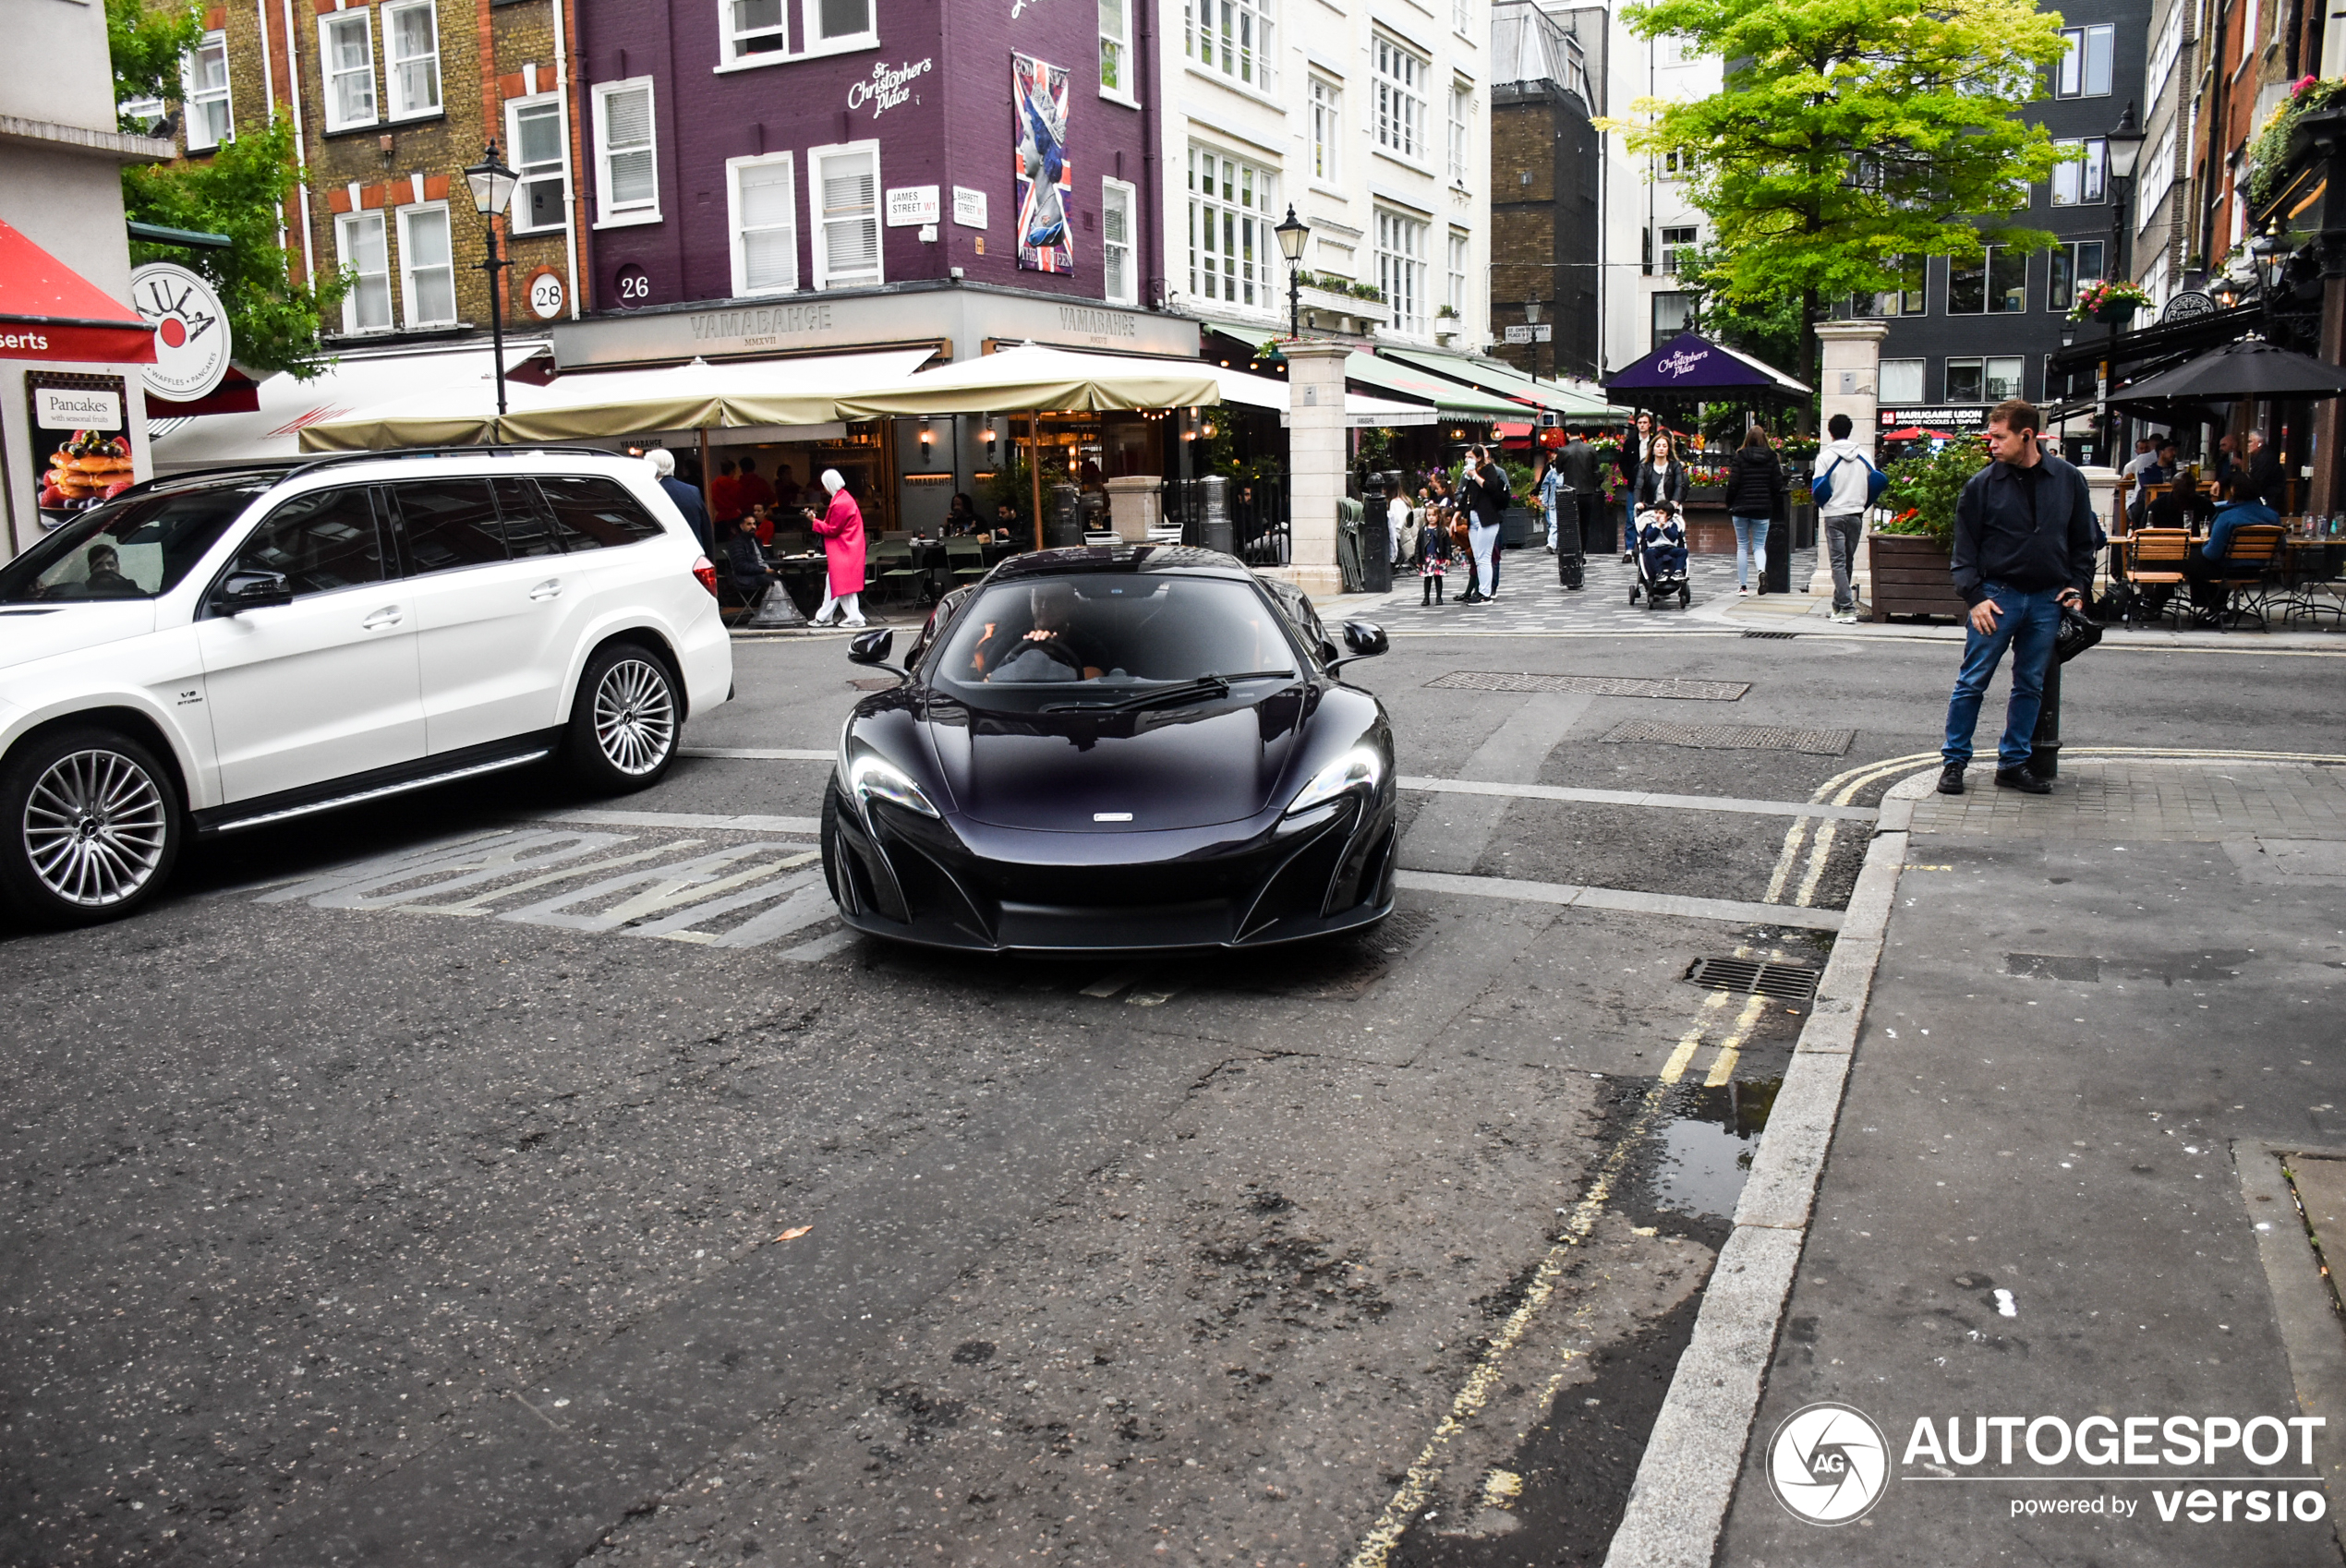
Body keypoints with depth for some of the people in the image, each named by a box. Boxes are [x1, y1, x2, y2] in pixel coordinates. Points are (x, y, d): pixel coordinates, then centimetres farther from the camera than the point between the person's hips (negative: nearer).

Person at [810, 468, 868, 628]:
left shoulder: (840, 503, -20)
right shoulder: (844, 498, 11)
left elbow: (832, 530, -15)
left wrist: (815, 521, -6)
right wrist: (818, 520, 12)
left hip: (843, 550, -10)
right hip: (844, 548, 10)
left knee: (842, 583, -4)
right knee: (832, 581, 12)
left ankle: (854, 617, -1)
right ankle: (823, 617, 16)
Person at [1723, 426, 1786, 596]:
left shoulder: (1740, 457, -5)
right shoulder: (1771, 458, 2)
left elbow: (1733, 484, -6)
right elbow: (1778, 486, 2)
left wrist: (1729, 506, 4)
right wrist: (1776, 508, 11)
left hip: (1741, 508, -1)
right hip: (1763, 509, 1)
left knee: (1742, 546, 8)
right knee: (1759, 545, 9)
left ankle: (1743, 586, 8)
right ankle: (1762, 571, -22)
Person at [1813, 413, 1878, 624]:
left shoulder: (1825, 456, -5)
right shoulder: (1863, 456, 8)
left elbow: (1818, 487, -9)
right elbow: (1875, 481, 7)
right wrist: (1861, 503, 17)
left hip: (1834, 515, -4)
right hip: (1856, 515, 4)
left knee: (1838, 562, -5)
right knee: (1848, 561, 15)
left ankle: (1847, 608, -14)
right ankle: (1839, 604, 22)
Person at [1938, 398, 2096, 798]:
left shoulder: (2068, 480, 4)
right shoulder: (1982, 484, -2)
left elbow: (2083, 541, 12)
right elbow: (1964, 547, 0)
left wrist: (2078, 587, 1)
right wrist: (1975, 596, -10)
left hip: (2048, 600, 2)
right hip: (1997, 596, -2)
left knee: (2031, 686, 8)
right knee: (1972, 682, -2)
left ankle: (2014, 762, 17)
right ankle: (1954, 761, 8)